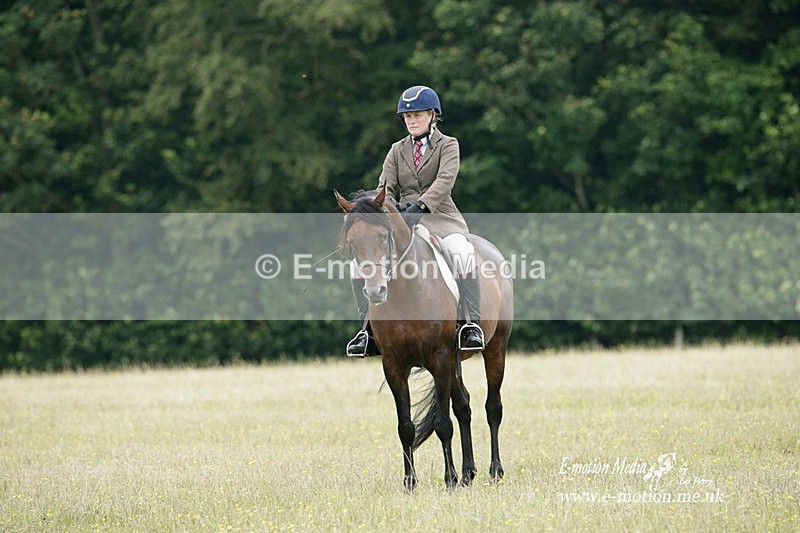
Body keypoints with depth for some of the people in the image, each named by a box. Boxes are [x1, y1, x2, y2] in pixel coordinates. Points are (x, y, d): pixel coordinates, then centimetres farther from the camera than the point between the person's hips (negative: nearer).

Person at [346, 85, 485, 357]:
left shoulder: (447, 145, 5)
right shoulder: (397, 150, 18)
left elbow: (445, 181, -13)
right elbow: (386, 187, 6)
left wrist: (419, 206, -30)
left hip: (439, 216, -4)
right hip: (403, 219, 4)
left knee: (461, 251, -37)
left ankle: (471, 323, -32)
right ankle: (370, 327, -12)